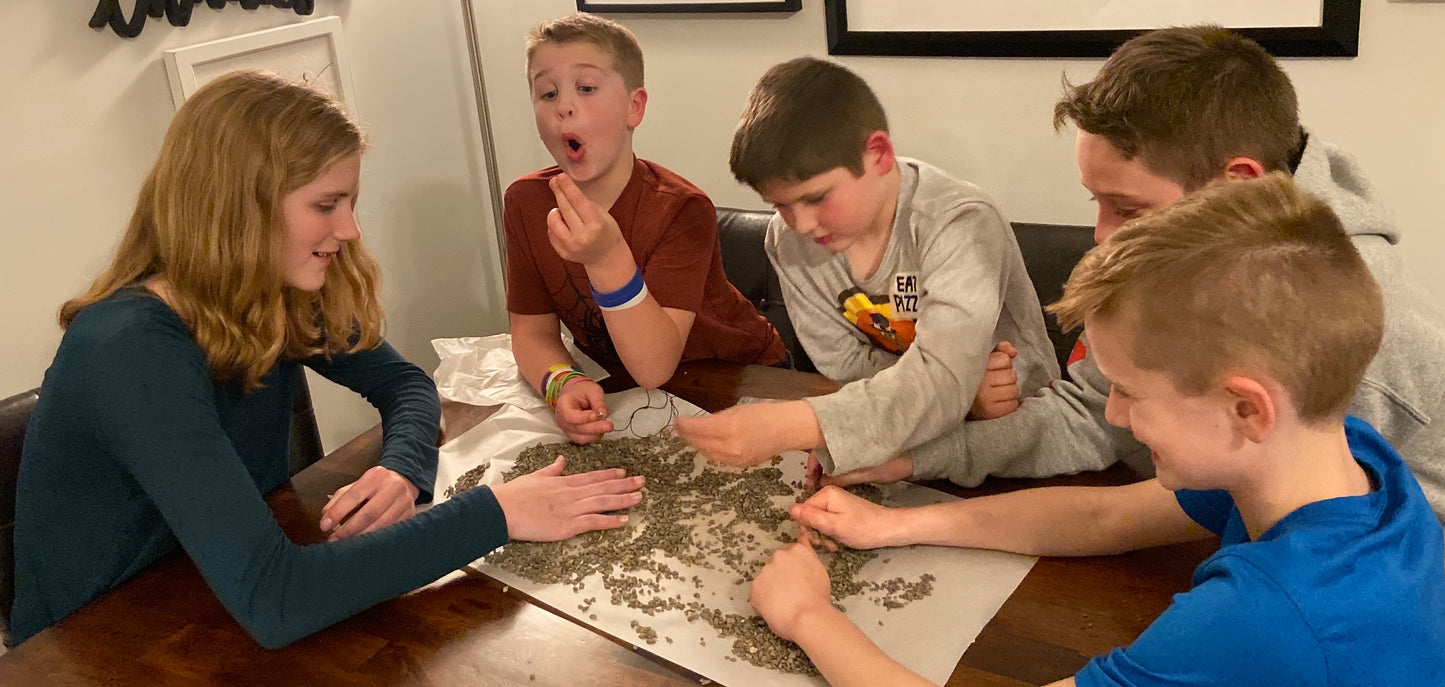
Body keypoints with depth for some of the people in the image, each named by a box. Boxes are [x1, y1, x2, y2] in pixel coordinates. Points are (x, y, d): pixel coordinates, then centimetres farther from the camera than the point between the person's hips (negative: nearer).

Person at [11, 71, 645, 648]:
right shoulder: (134, 350, -28)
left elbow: (404, 384, 5)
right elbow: (272, 601, -36)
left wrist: (403, 471, -18)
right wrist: (495, 513, -32)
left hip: (220, 619, 6)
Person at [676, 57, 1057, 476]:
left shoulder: (960, 224, -24)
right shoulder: (789, 239, -9)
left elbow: (940, 379, -35)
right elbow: (843, 362, -4)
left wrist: (789, 426, -46)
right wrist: (952, 387, -21)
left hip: (1009, 423, -3)